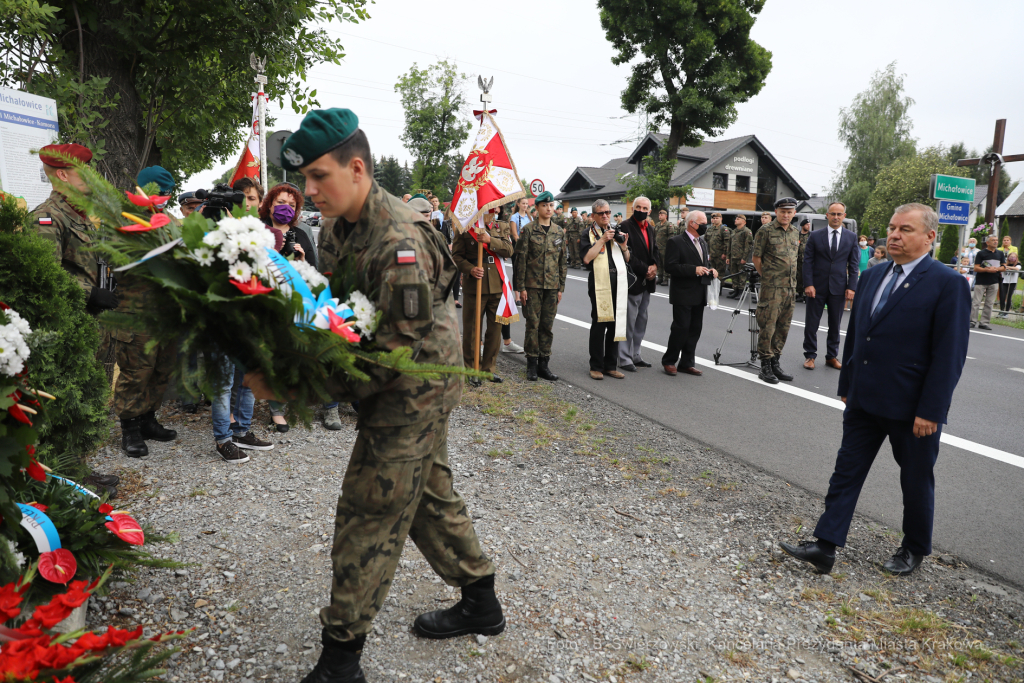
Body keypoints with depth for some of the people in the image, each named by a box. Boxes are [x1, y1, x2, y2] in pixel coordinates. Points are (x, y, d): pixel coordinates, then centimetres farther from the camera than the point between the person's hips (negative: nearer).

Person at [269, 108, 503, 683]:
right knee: (429, 494, 19)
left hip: (413, 393, -9)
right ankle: (481, 602, 37)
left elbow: (400, 348, -28)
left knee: (369, 515, -2)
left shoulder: (400, 241, -27)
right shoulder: (342, 229, 5)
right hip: (410, 392, 9)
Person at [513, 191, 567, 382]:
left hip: (552, 287, 4)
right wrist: (521, 287, -9)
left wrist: (561, 287, 9)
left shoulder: (559, 232, 10)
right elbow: (521, 259, -4)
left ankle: (543, 364, 15)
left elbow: (562, 262, 13)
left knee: (548, 325, 7)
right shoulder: (528, 229, -3)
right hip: (532, 285, -4)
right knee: (533, 324, 0)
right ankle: (532, 364, 10)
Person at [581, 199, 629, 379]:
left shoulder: (617, 233, 18)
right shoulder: (588, 235, 3)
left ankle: (610, 365, 15)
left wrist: (624, 246, -1)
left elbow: (627, 260, 18)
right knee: (599, 325, -4)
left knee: (615, 324, 6)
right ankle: (596, 366, 4)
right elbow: (587, 258, -13)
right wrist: (602, 240, -13)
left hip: (618, 284, 5)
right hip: (599, 285, -5)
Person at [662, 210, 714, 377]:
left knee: (695, 329, 8)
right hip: (683, 294, -8)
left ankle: (687, 363, 17)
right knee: (681, 327, -6)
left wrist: (710, 271, 3)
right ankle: (669, 361, 9)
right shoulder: (676, 242, -8)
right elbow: (670, 267, -17)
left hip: (699, 295, 8)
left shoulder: (703, 243, 18)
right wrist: (694, 270, -22)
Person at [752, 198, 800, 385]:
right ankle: (765, 367, 2)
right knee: (767, 326, -6)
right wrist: (766, 277, 1)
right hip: (771, 287, -6)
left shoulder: (795, 232, 15)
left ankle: (775, 363, 19)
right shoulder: (766, 231, -5)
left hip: (790, 287, 7)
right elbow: (756, 258, -3)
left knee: (783, 327, 10)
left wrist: (793, 281, 16)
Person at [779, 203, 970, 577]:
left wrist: (930, 411, -18)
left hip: (911, 407, -6)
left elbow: (950, 354, -15)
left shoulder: (947, 284, -13)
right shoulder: (872, 276, 7)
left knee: (916, 481, 13)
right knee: (846, 472, 6)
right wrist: (847, 385, 14)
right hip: (864, 401, 6)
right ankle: (825, 547, 11)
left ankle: (915, 549, 35)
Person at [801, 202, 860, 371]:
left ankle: (832, 356, 21)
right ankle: (810, 355, 14)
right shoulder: (815, 236, 2)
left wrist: (851, 287, -3)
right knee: (811, 324, 3)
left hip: (839, 288, 1)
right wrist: (808, 284, -10)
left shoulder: (851, 237, 6)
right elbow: (807, 261, -1)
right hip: (817, 287, -1)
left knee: (835, 325, 9)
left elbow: (854, 264, 5)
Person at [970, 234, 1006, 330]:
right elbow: (976, 268, -6)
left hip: (994, 282, 4)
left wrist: (996, 269, -7)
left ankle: (984, 322, 8)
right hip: (981, 281, -4)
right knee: (976, 302, -5)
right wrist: (987, 269, -20)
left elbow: (1004, 267, 13)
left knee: (989, 303, 4)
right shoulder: (981, 253, -1)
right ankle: (972, 321, 0)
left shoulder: (1000, 254, 14)